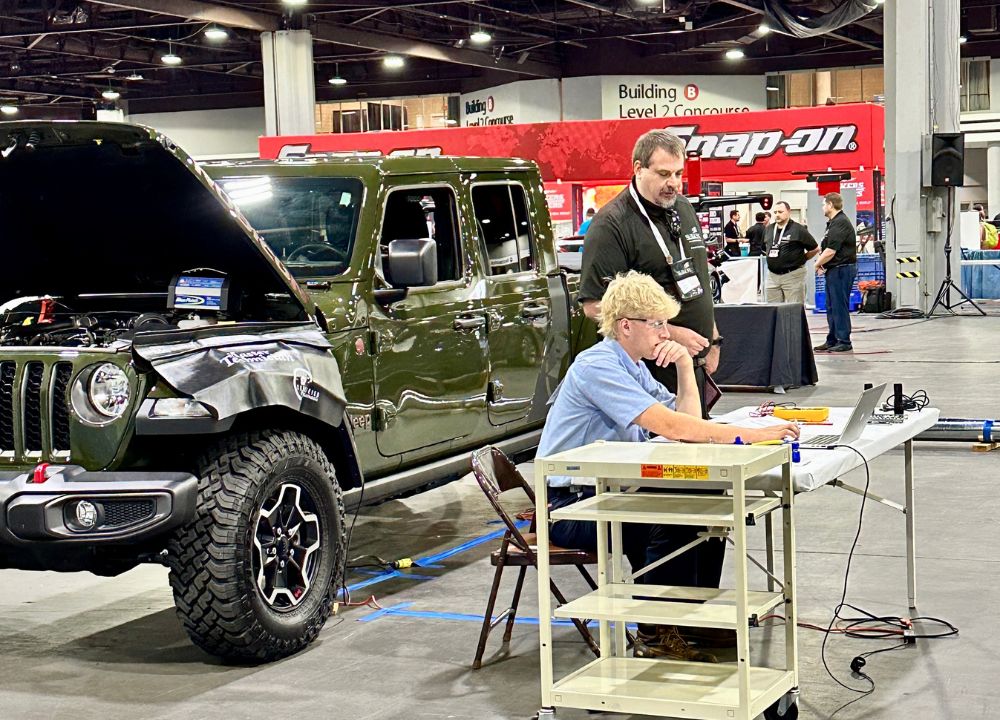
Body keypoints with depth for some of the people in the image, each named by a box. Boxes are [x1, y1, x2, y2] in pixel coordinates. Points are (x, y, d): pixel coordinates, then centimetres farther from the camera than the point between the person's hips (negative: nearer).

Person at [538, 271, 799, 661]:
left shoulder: (633, 365, 13)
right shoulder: (597, 366, -19)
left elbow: (690, 427, 9)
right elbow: (670, 426, -29)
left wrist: (685, 365, -3)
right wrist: (751, 435, -29)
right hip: (570, 505, -10)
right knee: (670, 523, -27)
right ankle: (655, 636, -15)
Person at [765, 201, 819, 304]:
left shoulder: (798, 230, -7)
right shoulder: (769, 229, 10)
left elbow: (815, 249, -1)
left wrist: (800, 259, 5)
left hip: (792, 275, -6)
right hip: (773, 275, 6)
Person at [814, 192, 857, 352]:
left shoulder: (840, 223, -17)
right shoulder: (833, 222, 18)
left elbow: (830, 251, -22)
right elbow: (827, 248, 20)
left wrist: (818, 264, -7)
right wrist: (821, 262, 2)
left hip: (842, 269, -11)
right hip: (834, 270, 11)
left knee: (840, 305, -6)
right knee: (831, 307, 14)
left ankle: (844, 342, -2)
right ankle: (832, 341, 20)